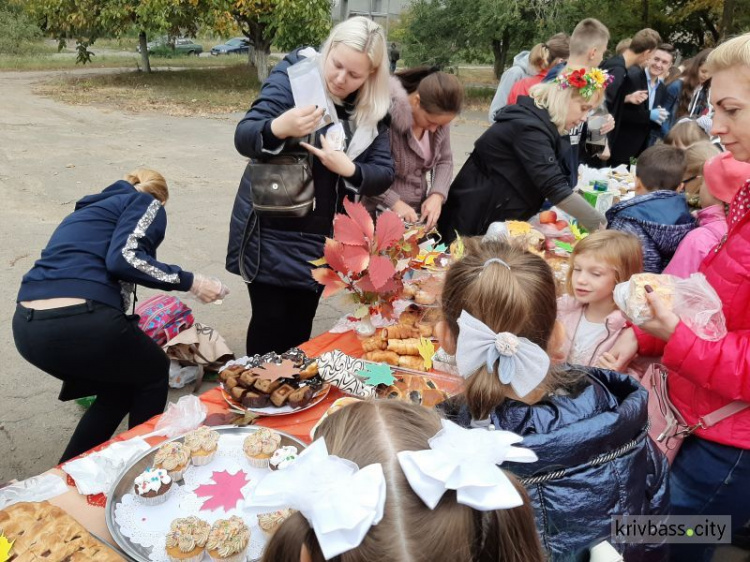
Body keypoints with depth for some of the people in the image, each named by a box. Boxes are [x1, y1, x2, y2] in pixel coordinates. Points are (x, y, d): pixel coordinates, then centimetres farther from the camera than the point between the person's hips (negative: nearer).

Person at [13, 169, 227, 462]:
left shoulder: (88, 210, 34)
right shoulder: (146, 203, 10)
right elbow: (124, 258, -11)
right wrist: (189, 281, -2)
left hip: (27, 326, 8)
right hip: (78, 321, -8)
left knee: (119, 387, 28)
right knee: (153, 372, 21)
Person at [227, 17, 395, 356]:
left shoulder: (371, 109, -1)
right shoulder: (294, 75, -11)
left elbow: (385, 173, -2)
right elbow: (243, 138, -17)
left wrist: (348, 169, -24)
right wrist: (279, 128, -40)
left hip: (321, 238, 3)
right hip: (271, 230, -3)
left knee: (300, 325, 12)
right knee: (270, 321, 2)